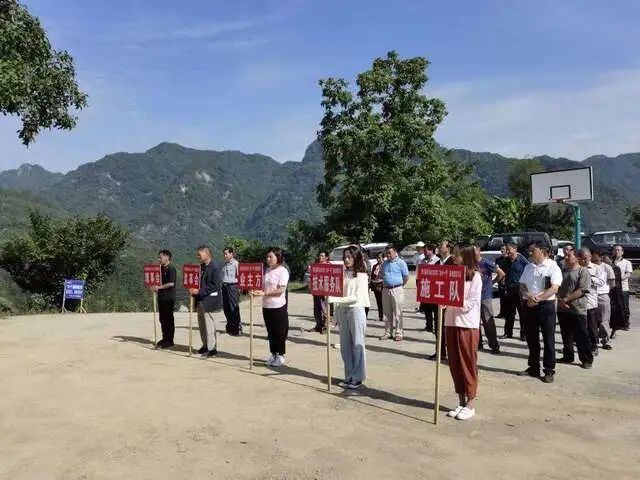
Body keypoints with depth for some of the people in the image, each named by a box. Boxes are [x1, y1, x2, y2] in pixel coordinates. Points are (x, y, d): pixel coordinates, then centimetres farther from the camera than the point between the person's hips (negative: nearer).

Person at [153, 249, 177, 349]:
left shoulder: (171, 269, -13)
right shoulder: (161, 268, 12)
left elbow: (171, 283, -21)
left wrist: (159, 287, -18)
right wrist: (155, 285, 3)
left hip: (169, 298, -8)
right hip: (161, 297, 8)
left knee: (169, 319, 0)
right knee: (162, 319, 13)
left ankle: (170, 340, 7)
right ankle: (165, 338, 23)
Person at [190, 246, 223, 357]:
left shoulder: (215, 267, -13)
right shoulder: (201, 267, 13)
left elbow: (216, 285, -20)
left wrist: (199, 291, -22)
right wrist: (194, 289, 2)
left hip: (210, 301, -8)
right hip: (200, 300, 8)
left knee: (209, 326, -3)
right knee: (202, 325, 14)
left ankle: (212, 349, 7)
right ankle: (205, 345, 26)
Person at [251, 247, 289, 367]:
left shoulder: (283, 271, -10)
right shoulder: (267, 270, 11)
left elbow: (281, 290, -17)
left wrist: (264, 293, -23)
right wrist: (256, 291, -5)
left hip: (278, 306, -6)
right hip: (266, 305, 6)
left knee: (280, 332, 3)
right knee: (270, 332, 13)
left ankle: (281, 356, 15)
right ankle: (273, 354, 24)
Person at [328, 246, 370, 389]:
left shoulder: (362, 276, -6)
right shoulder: (342, 274, 9)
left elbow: (357, 297, -16)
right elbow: (337, 292, 10)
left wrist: (335, 299, -24)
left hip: (356, 310, -5)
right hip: (341, 311, 5)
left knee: (357, 345, 2)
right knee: (345, 345, 10)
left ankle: (358, 378, 11)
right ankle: (349, 376, 20)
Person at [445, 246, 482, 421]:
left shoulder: (475, 277, -5)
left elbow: (471, 303, -11)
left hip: (468, 325, -5)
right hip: (451, 323, 6)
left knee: (468, 365, 3)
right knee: (455, 365, 9)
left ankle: (470, 404, 14)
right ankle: (461, 402, 20)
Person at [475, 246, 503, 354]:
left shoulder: (486, 263, -9)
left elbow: (501, 273, -6)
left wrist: (493, 282, 2)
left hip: (485, 297, -5)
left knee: (488, 322, -2)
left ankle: (495, 346, 7)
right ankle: (477, 344, 21)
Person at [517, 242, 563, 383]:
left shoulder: (552, 266, -6)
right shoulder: (528, 267, 11)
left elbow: (554, 288, -14)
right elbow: (522, 286, 10)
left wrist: (537, 298, -21)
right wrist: (528, 297, -10)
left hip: (546, 305, -5)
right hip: (528, 306, 6)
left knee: (548, 339, 2)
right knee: (531, 339, 12)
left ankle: (549, 370, 10)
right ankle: (533, 368, 24)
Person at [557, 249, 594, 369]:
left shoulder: (583, 271, -6)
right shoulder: (562, 271, 12)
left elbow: (582, 290, -15)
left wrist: (566, 299, -16)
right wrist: (560, 300, -6)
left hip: (577, 309, -6)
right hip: (562, 309, 6)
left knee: (581, 337, 0)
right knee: (566, 336, 15)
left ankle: (587, 360, 10)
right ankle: (568, 356, 27)